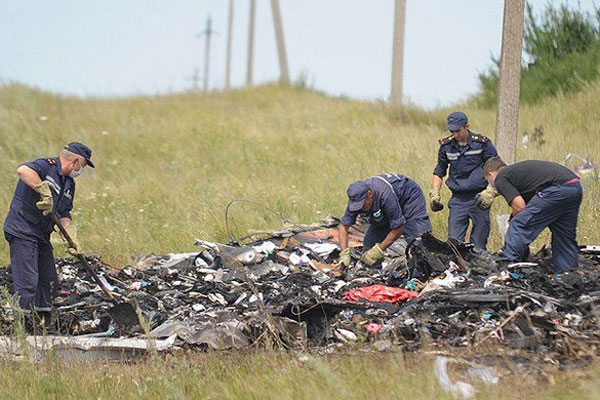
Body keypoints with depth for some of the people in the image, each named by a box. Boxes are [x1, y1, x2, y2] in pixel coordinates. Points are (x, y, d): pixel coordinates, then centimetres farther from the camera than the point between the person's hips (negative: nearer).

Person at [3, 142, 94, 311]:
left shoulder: (69, 183, 15)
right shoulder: (45, 166, -13)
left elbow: (64, 215, 16)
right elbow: (22, 170, -35)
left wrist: (72, 240, 3)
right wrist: (45, 191, -36)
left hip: (42, 236, 9)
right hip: (22, 233, -9)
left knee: (49, 281, 15)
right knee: (27, 283, -13)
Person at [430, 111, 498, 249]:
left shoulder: (482, 143, -5)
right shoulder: (446, 146, 4)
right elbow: (439, 171, 19)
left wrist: (490, 191, -11)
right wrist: (435, 193, 9)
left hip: (479, 198, -2)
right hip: (458, 200, 3)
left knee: (478, 244, -1)